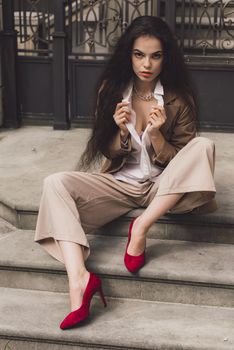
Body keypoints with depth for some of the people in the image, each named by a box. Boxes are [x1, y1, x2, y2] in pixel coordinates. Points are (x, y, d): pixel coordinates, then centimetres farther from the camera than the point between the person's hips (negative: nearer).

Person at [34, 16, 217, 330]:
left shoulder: (178, 98, -5)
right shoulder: (112, 90, -1)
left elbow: (177, 161, -4)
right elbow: (109, 155, 3)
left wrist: (156, 135, -23)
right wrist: (122, 132, -18)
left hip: (162, 188, -1)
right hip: (120, 183, 2)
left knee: (204, 146, -29)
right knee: (56, 183, -24)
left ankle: (141, 226, -28)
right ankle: (79, 278, -42)